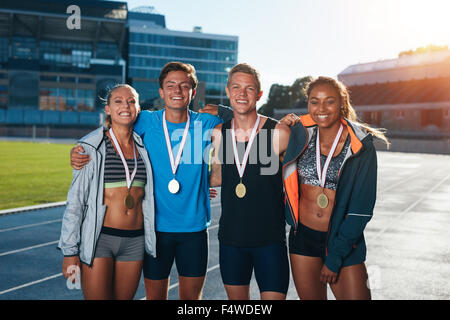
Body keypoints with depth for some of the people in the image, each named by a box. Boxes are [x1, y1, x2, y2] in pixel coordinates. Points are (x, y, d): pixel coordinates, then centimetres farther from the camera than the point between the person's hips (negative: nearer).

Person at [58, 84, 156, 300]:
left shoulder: (142, 148, 9)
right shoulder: (91, 147, -3)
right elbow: (75, 200, -4)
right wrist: (70, 251, -7)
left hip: (134, 241, 4)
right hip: (99, 238, -4)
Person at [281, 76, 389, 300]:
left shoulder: (361, 145, -8)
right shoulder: (300, 135, -1)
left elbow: (362, 208, -10)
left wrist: (334, 258, -11)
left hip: (343, 240, -2)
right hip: (303, 238, 2)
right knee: (310, 296, 12)